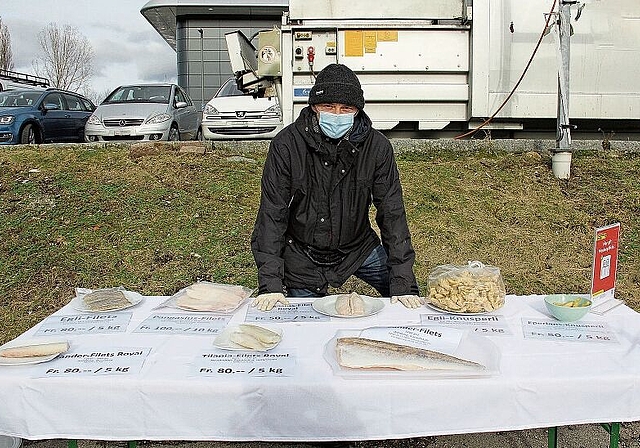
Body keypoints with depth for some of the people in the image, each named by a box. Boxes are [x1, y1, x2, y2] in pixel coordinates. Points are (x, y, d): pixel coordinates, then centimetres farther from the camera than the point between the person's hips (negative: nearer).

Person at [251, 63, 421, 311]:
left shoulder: (377, 146, -16)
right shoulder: (286, 144, -20)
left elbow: (392, 213, -14)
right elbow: (272, 214, -19)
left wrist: (403, 283, -19)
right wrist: (271, 283, -25)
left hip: (358, 247, 2)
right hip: (302, 255, -1)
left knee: (410, 303, 0)